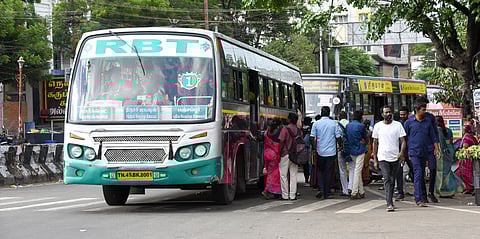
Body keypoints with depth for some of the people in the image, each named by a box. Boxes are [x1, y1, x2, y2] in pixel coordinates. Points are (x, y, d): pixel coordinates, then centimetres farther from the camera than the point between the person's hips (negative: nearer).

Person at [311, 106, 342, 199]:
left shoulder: (316, 124, -4)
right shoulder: (334, 123, -4)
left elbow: (312, 138, -5)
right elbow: (338, 137, -4)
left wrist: (315, 145, 12)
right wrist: (340, 146, 13)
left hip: (320, 152, 0)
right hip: (331, 152, 0)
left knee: (319, 170, 15)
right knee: (328, 172, 6)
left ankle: (321, 189, -3)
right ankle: (327, 193, 7)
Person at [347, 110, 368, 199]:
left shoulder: (348, 126, 5)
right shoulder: (361, 126, -12)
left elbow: (347, 138, 11)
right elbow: (366, 138, -2)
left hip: (351, 151, 6)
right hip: (360, 150, -6)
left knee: (357, 170, 15)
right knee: (358, 171, -5)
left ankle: (361, 191, 20)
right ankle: (354, 192, -8)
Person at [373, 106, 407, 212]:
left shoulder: (398, 125, 3)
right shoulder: (378, 126, 5)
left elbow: (403, 141, 1)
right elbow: (375, 143, 11)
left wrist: (402, 152, -18)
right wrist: (375, 159, 8)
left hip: (395, 157, 1)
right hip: (383, 157, -1)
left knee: (392, 181, 10)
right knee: (387, 180, -13)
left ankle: (390, 201, 25)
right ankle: (389, 204, -20)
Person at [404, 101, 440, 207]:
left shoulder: (428, 122, 9)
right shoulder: (409, 122, 1)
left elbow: (433, 136, 13)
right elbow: (404, 137, 7)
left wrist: (437, 147, 2)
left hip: (425, 152, 4)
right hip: (414, 151, -4)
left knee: (422, 174, 10)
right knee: (418, 173, -12)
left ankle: (423, 195, 20)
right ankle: (419, 199, -16)